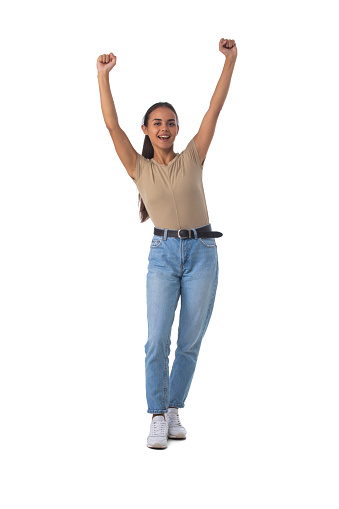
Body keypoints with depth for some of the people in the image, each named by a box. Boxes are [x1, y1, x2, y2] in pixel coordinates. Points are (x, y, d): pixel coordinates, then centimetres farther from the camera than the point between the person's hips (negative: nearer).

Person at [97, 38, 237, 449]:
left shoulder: (192, 157, 4)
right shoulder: (139, 168, 4)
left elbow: (215, 109, -1)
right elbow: (112, 125, -4)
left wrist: (230, 60, -5)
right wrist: (103, 76, -10)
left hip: (202, 253, 1)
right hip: (163, 254, -1)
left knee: (190, 342, 4)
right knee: (158, 339, -12)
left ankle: (174, 412, 19)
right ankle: (158, 419, -3)